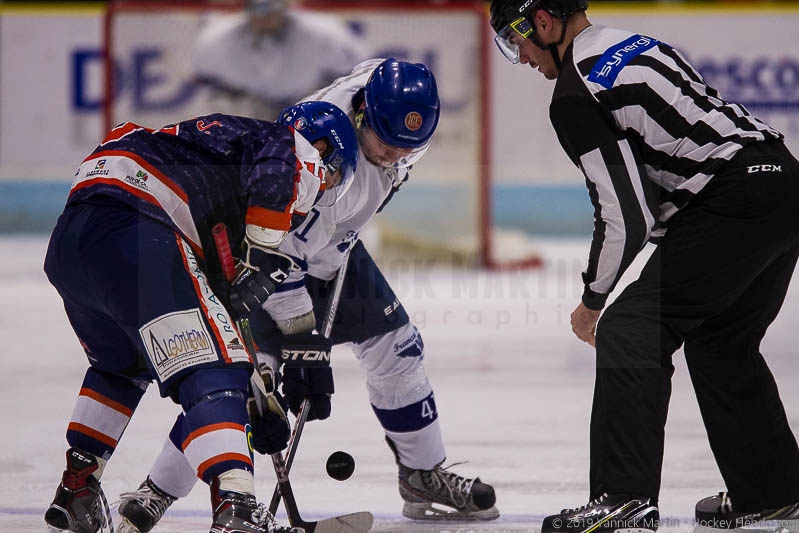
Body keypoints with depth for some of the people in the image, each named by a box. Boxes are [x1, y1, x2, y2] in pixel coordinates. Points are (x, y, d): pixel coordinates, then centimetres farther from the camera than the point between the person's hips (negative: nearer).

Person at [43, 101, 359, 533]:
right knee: (213, 372, -11)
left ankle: (75, 489, 40)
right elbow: (275, 171, -15)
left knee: (123, 366, 34)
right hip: (130, 232, -9)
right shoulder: (296, 148, 14)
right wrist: (265, 258, -7)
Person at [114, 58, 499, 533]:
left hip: (334, 244, 8)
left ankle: (425, 477, 23)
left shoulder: (394, 86, -20)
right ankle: (157, 493, -7)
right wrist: (302, 352, -38)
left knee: (397, 347, 7)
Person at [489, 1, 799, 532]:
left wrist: (592, 301, 3)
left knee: (632, 331, -6)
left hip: (733, 202, -9)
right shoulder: (636, 44, 20)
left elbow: (626, 217, -11)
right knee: (720, 341, 24)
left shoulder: (575, 95, -8)